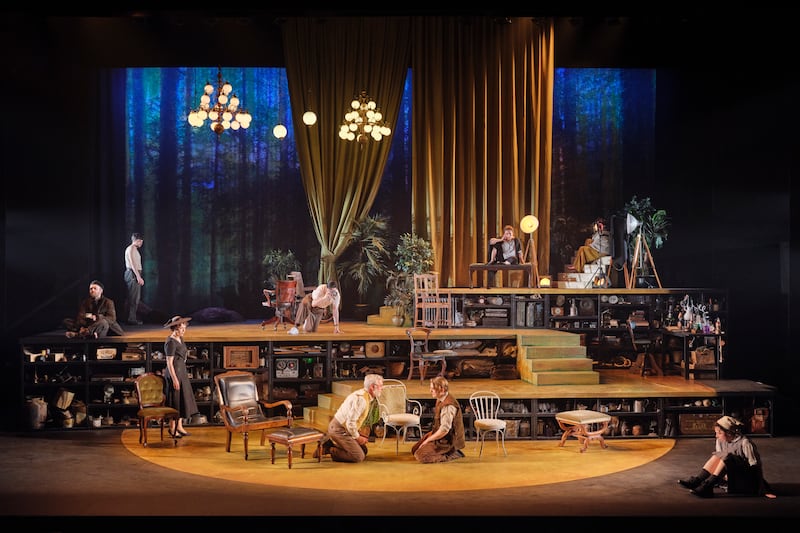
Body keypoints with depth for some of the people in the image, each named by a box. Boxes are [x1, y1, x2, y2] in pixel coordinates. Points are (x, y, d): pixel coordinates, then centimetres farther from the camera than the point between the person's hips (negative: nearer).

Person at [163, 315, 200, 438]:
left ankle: (179, 426, 22)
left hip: (182, 372, 9)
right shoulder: (171, 342, -18)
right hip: (174, 373, -9)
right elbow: (169, 362, -19)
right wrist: (174, 379, -20)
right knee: (175, 401, -1)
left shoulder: (180, 339, 10)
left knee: (183, 400, 13)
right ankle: (172, 429, 9)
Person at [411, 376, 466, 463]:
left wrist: (428, 440, -18)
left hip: (449, 441, -10)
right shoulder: (440, 400, 5)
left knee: (420, 455, -20)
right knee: (414, 449, 13)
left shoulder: (448, 405, -27)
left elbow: (444, 430, -27)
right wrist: (431, 433, 7)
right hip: (441, 435, 10)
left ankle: (452, 454, -5)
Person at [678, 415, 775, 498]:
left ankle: (706, 487, -33)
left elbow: (756, 467, -20)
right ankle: (697, 481, -21)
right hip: (734, 478, 7)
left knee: (727, 457, -27)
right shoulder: (720, 441, 1)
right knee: (717, 456, -10)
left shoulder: (745, 443, -19)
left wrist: (763, 491, -22)